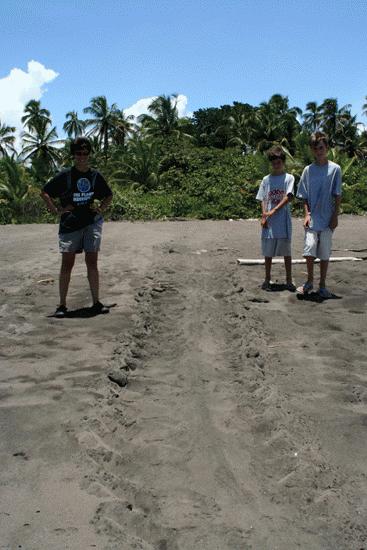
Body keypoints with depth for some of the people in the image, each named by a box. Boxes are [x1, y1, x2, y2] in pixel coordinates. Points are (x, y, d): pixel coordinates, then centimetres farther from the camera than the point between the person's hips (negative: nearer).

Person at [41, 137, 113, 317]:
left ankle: (96, 303, 9)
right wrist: (56, 210, -6)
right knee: (67, 264, -2)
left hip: (92, 223, 2)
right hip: (70, 225, -2)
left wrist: (101, 209, 4)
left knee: (92, 262, 2)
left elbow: (108, 196, 20)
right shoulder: (65, 176, -4)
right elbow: (45, 192, 3)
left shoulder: (95, 176, 4)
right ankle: (62, 305, 6)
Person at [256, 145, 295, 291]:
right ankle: (267, 279, 18)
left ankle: (289, 280, 11)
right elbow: (263, 200, 6)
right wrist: (264, 216, -9)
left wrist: (273, 211, -16)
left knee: (286, 252, 3)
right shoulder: (266, 179, 9)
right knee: (268, 252, 8)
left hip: (283, 221, -2)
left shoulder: (289, 178, 1)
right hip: (268, 223, 2)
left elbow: (288, 197, -9)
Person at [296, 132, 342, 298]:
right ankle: (309, 281, 13)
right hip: (312, 219, 1)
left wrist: (335, 216, -4)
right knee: (309, 250, -7)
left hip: (327, 220, -1)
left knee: (324, 254, 5)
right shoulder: (308, 170, 4)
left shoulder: (335, 169, -1)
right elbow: (304, 197, 8)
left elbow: (337, 195, 0)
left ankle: (322, 285, 18)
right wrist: (307, 214, -4)